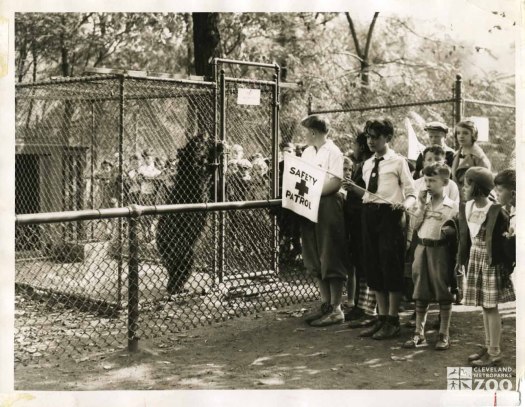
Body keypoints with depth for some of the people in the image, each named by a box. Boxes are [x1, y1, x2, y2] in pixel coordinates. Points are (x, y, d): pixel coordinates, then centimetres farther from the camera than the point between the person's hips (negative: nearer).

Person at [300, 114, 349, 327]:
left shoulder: (332, 151, -9)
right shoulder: (307, 152, 15)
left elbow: (335, 182, -17)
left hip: (327, 206, -8)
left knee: (331, 259, -2)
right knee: (315, 260, 12)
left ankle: (336, 309, 5)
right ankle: (325, 304, 23)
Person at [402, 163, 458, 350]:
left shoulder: (452, 205, -5)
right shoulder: (424, 202, 10)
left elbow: (457, 229, -3)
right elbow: (415, 225, 2)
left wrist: (450, 231, -23)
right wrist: (422, 205, -4)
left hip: (440, 249, -5)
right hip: (422, 248, 5)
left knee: (443, 294, 3)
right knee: (420, 294, 10)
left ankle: (444, 335, 13)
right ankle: (419, 333, 19)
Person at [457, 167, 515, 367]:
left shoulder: (496, 212, -19)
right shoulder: (466, 208, 2)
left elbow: (504, 241, -14)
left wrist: (506, 267, -14)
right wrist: (461, 260, 10)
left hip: (491, 262, -7)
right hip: (475, 259, 7)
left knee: (491, 306, 0)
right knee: (484, 306, 14)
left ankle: (494, 352, 9)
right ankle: (488, 346, 25)